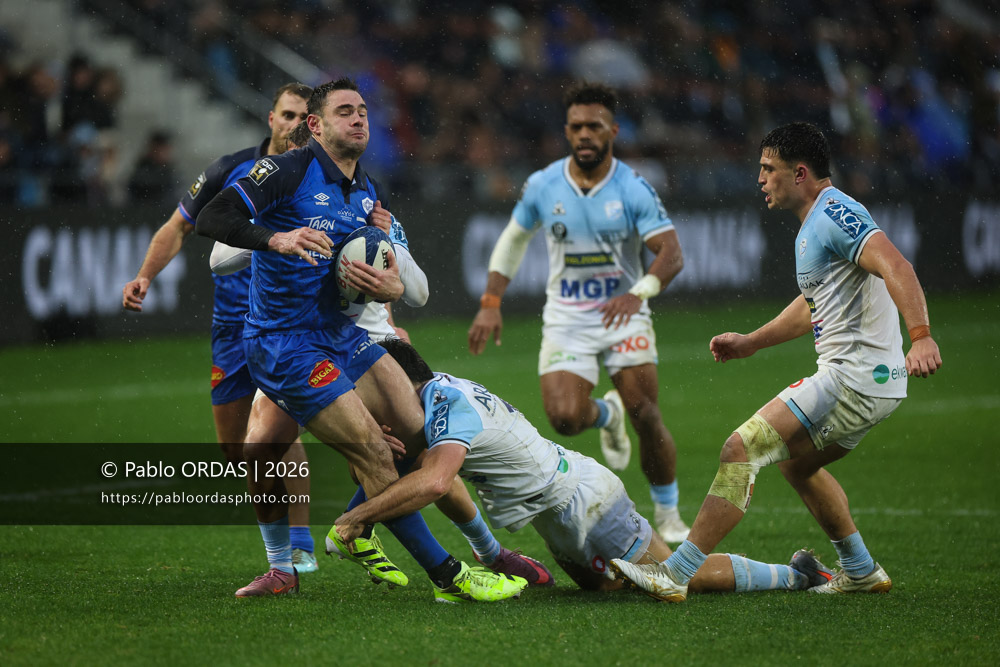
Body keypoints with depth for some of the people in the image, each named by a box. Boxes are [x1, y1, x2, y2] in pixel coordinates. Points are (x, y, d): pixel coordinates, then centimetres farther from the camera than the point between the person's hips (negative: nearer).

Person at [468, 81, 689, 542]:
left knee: (646, 418, -11)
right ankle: (606, 414, 20)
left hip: (623, 313, -2)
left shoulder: (633, 190, -11)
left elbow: (671, 254, -18)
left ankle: (667, 513, 10)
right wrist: (490, 304, 6)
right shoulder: (543, 186, -3)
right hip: (566, 318, 2)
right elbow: (514, 238, 14)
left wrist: (638, 292, -38)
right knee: (565, 418, -18)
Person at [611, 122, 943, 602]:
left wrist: (921, 337, -40)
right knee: (796, 462, 30)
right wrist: (752, 341, 31)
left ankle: (675, 575, -14)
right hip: (875, 381, 11)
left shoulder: (834, 215, -14)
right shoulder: (814, 223, 19)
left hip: (856, 378, -11)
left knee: (741, 450, -13)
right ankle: (861, 573, 33)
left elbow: (896, 268, -28)